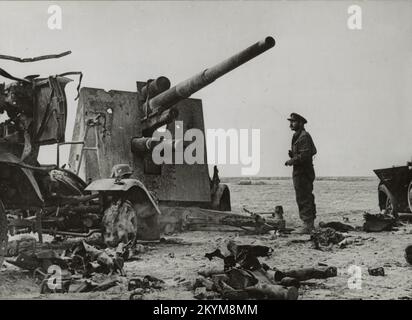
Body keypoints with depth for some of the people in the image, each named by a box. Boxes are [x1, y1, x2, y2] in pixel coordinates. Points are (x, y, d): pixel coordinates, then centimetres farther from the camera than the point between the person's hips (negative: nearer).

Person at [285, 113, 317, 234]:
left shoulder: (304, 136, -14)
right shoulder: (297, 136, 19)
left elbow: (305, 155, -23)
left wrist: (292, 160, -14)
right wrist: (292, 154, 5)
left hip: (303, 172, -11)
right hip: (299, 171, 11)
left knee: (303, 199, -11)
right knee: (307, 198, 14)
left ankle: (307, 225, -11)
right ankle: (310, 223, 21)